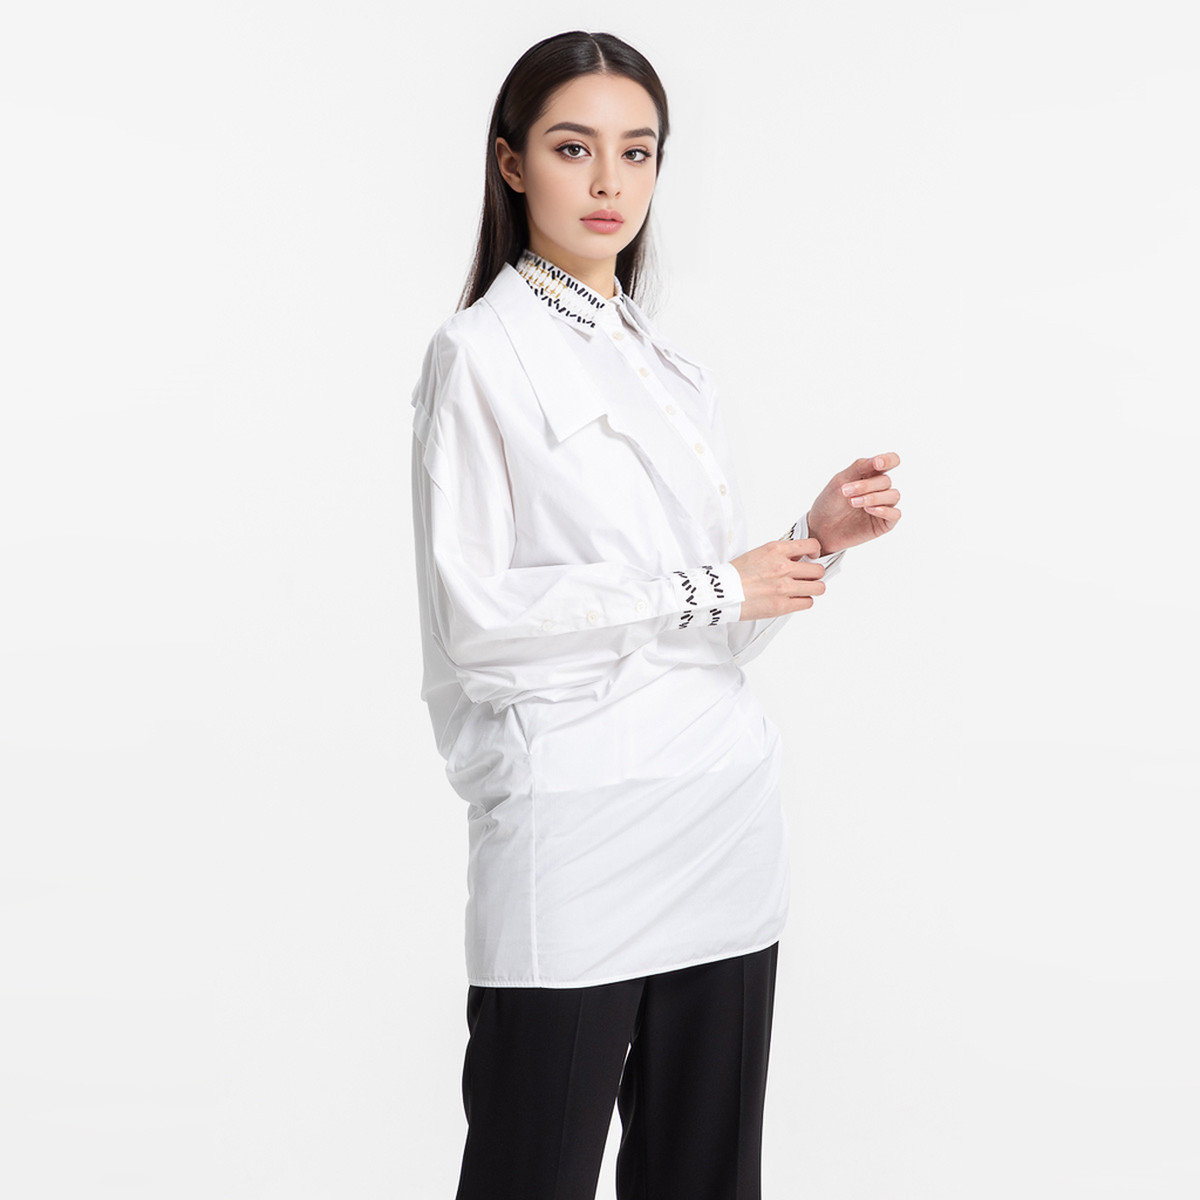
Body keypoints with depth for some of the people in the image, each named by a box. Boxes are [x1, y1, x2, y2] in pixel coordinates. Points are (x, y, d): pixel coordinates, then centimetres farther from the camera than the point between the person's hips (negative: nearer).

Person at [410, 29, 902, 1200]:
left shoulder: (673, 368, 17)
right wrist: (707, 592, -10)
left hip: (721, 825, 6)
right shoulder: (480, 354, -2)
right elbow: (473, 611, -12)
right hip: (573, 828, -6)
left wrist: (817, 536, 1)